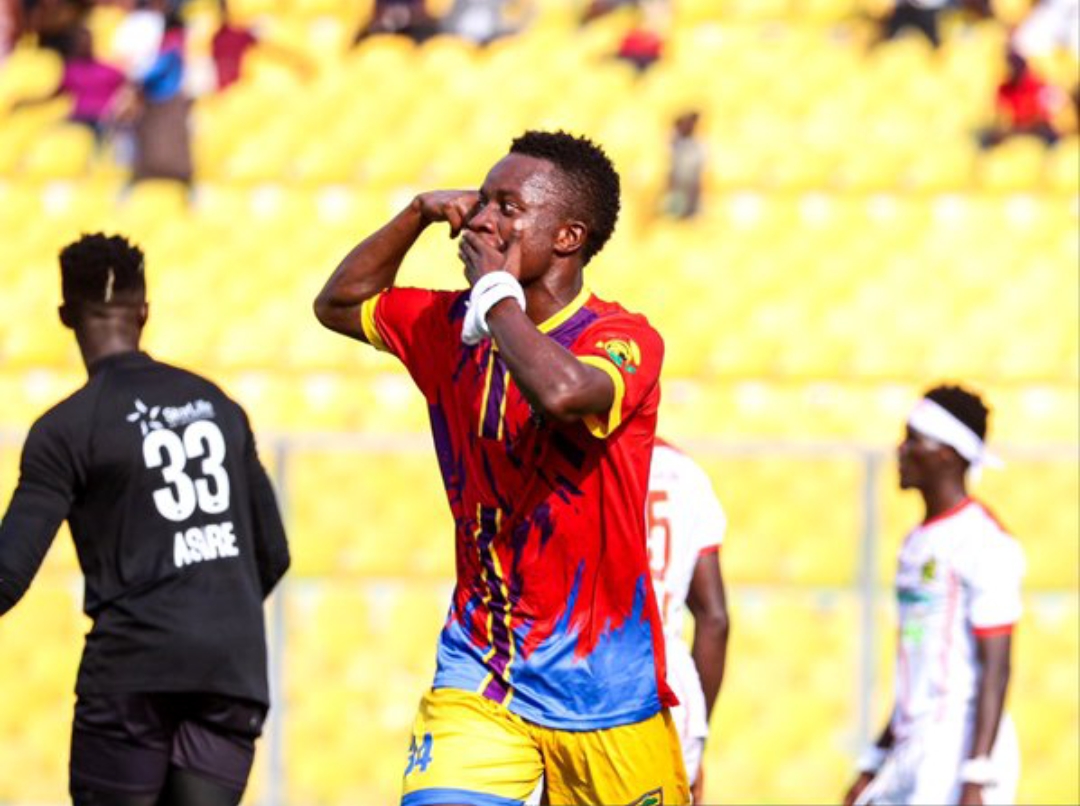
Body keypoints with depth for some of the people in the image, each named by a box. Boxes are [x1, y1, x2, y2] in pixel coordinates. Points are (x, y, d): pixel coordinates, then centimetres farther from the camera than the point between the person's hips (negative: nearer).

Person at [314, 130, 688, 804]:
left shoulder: (625, 341, -14)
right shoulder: (453, 328, 6)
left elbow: (562, 392, -37)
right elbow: (339, 304, 23)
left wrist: (497, 290, -20)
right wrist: (418, 215, 7)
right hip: (476, 676, 4)